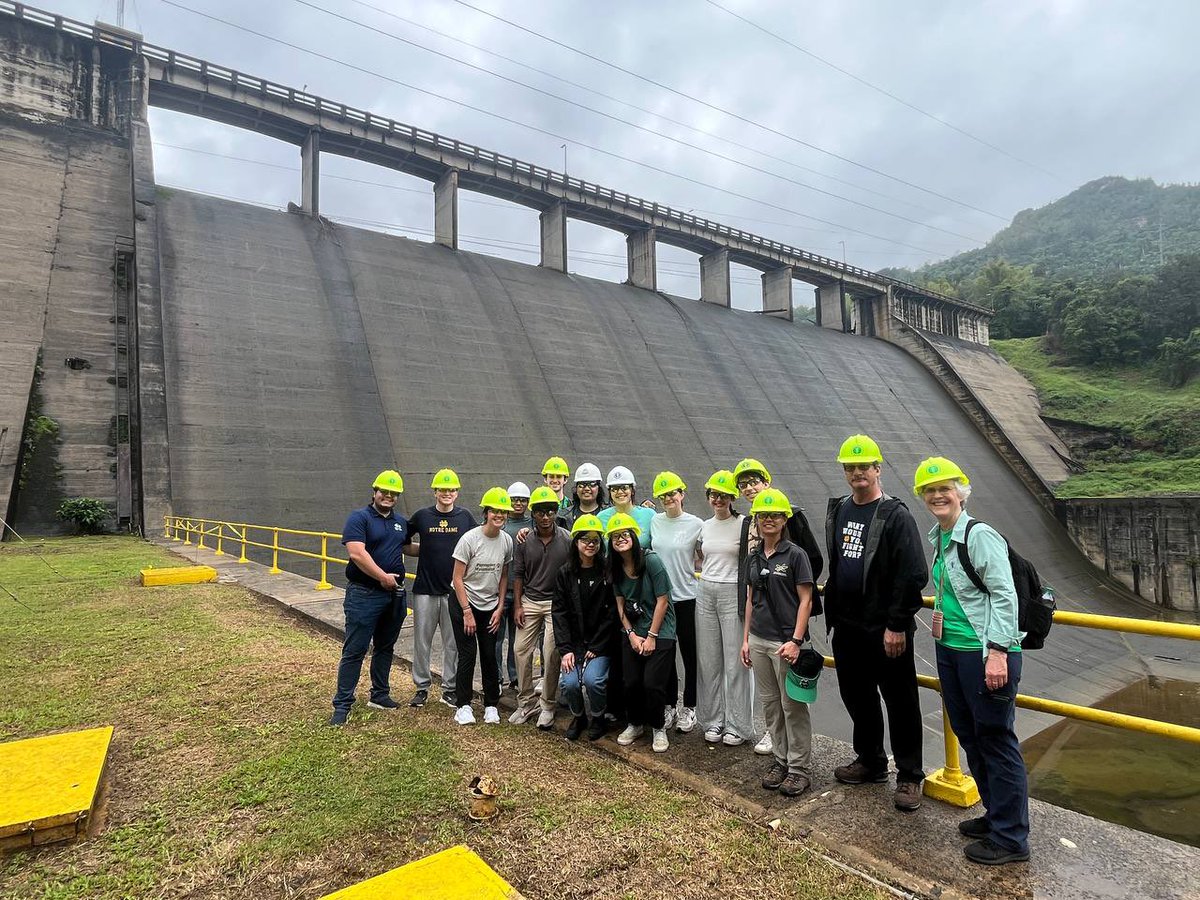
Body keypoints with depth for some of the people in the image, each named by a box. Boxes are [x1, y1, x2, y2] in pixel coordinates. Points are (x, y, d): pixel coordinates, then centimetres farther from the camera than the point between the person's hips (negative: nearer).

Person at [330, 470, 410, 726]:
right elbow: (357, 553, -20)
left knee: (385, 647, 16)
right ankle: (342, 704, 8)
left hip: (395, 595, 7)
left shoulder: (401, 521, 12)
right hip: (364, 595, -6)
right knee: (354, 650, -1)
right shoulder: (359, 518, -9)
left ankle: (379, 695, 29)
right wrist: (383, 577, -18)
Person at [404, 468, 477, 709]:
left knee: (453, 643, 8)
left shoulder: (465, 516, 2)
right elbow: (403, 544, 11)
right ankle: (422, 687, 24)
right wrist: (426, 550, 0)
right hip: (425, 589, 0)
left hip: (455, 590, 0)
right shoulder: (422, 516, 0)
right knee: (422, 642, 8)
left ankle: (449, 689, 21)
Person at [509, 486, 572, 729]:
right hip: (530, 601, 3)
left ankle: (548, 707, 13)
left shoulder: (567, 539, -6)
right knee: (521, 650, 2)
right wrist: (518, 606, 0)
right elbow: (518, 574, 6)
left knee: (551, 654, -4)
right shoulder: (524, 541, 1)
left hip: (556, 602, -3)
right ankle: (525, 704, 17)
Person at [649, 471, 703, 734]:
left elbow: (703, 559, 1)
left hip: (686, 596, -3)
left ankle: (689, 707, 22)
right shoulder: (654, 521, 4)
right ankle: (669, 704, 28)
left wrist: (686, 567, -12)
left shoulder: (696, 524, -7)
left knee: (689, 653, 7)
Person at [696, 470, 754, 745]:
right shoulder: (706, 526, 11)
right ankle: (714, 720, 24)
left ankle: (737, 725, 15)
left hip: (733, 594, -5)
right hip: (706, 593, 6)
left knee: (736, 661, 0)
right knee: (709, 660, 10)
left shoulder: (743, 524, -7)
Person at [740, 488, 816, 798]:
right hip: (758, 641, 6)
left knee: (793, 706, 4)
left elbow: (805, 600, -9)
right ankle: (780, 760, 27)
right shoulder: (753, 558, 9)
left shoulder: (795, 555, -7)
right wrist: (746, 639, 11)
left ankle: (799, 768, 17)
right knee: (770, 704, 13)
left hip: (786, 641, -5)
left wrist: (796, 641, -15)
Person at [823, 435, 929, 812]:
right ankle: (870, 761, 35)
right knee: (857, 698, 17)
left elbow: (912, 575, -17)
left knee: (901, 704, 6)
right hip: (847, 627, 7)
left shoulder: (896, 516, -12)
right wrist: (831, 613, 14)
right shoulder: (837, 511, 9)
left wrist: (897, 625, -19)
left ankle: (909, 776, 21)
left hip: (886, 630, -7)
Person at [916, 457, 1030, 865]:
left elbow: (1004, 595, -18)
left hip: (985, 653, -9)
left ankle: (1010, 839, 15)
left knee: (996, 742, 2)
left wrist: (997, 651, -22)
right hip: (949, 650, 9)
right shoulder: (937, 538, 10)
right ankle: (996, 815, 34)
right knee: (969, 737, 18)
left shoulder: (980, 535, -14)